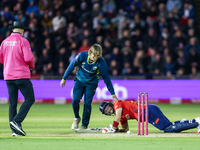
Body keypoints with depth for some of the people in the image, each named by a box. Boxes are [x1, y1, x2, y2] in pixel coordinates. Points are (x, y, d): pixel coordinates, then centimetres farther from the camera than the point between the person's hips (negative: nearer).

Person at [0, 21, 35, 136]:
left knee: (12, 102, 6)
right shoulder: (23, 41, -8)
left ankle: (15, 130, 4)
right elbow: (28, 58, -15)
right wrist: (32, 66, 4)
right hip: (22, 75, -6)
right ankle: (16, 121, -16)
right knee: (30, 99, 0)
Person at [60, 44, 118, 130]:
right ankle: (77, 118, 15)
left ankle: (84, 125, 6)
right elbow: (72, 66, -9)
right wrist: (64, 78, -2)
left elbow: (106, 77, -18)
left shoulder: (101, 62, -26)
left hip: (91, 83, -1)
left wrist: (112, 93, -15)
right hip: (80, 80, 1)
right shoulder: (82, 56, -24)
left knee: (87, 104, -10)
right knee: (75, 100, -13)